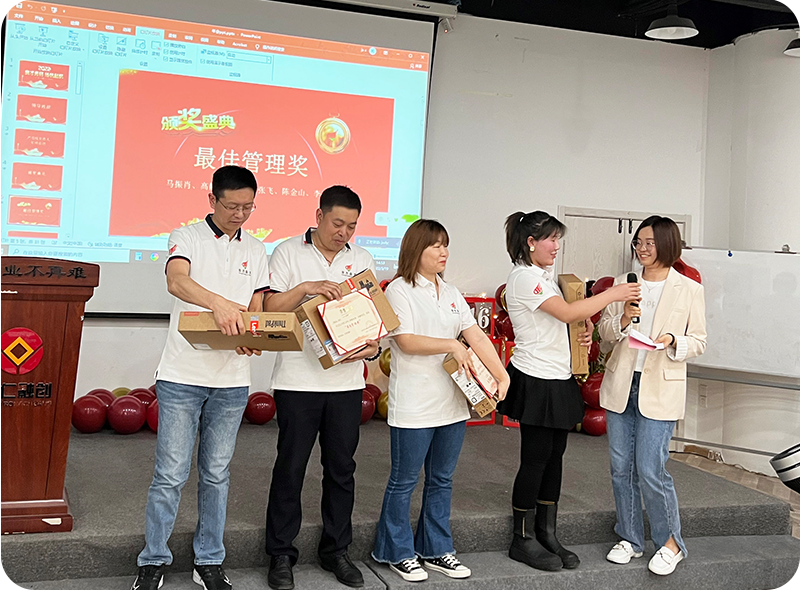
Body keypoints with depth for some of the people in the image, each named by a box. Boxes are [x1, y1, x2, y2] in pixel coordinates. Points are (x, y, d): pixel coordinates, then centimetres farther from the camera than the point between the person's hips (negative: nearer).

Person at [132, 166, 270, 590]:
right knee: (171, 475, -1)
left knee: (216, 474, 12)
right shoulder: (187, 237, -1)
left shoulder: (255, 251, 12)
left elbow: (257, 309, 12)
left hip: (231, 380, 4)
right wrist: (218, 303, -41)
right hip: (182, 376, -4)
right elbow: (176, 281, -22)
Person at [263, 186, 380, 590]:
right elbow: (270, 308, -6)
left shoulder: (362, 259, 11)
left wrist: (373, 347, -7)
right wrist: (305, 287, -20)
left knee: (342, 469, 10)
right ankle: (281, 554, 17)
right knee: (290, 468, 4)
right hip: (298, 380, -3)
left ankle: (336, 550, 25)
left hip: (347, 381, 4)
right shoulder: (288, 253, 0)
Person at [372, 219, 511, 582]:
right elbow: (406, 341, -17)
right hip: (413, 406, -7)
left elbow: (477, 337, 5)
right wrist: (452, 345, -18)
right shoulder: (399, 291, -7)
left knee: (441, 480, 15)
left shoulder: (451, 294, 13)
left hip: (453, 402, 7)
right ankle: (397, 552, 20)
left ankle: (435, 550, 27)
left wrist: (502, 375, -5)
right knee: (404, 481, 6)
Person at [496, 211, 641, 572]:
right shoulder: (524, 277, -14)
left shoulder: (544, 275, 16)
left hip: (558, 379, 9)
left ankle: (547, 535, 19)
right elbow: (567, 312, -21)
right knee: (536, 458, -2)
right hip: (536, 381, -9)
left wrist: (584, 333, 3)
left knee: (554, 456, 10)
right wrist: (613, 295, -14)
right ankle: (523, 540, 10)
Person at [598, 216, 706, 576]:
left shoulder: (690, 290, -2)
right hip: (620, 384, 4)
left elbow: (699, 342, 1)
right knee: (621, 467, 9)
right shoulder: (623, 284, 7)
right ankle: (630, 539, 25)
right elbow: (604, 331, 9)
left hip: (660, 388, -4)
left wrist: (673, 341, -19)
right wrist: (623, 319, -12)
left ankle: (670, 542, 13)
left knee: (650, 469, -7)